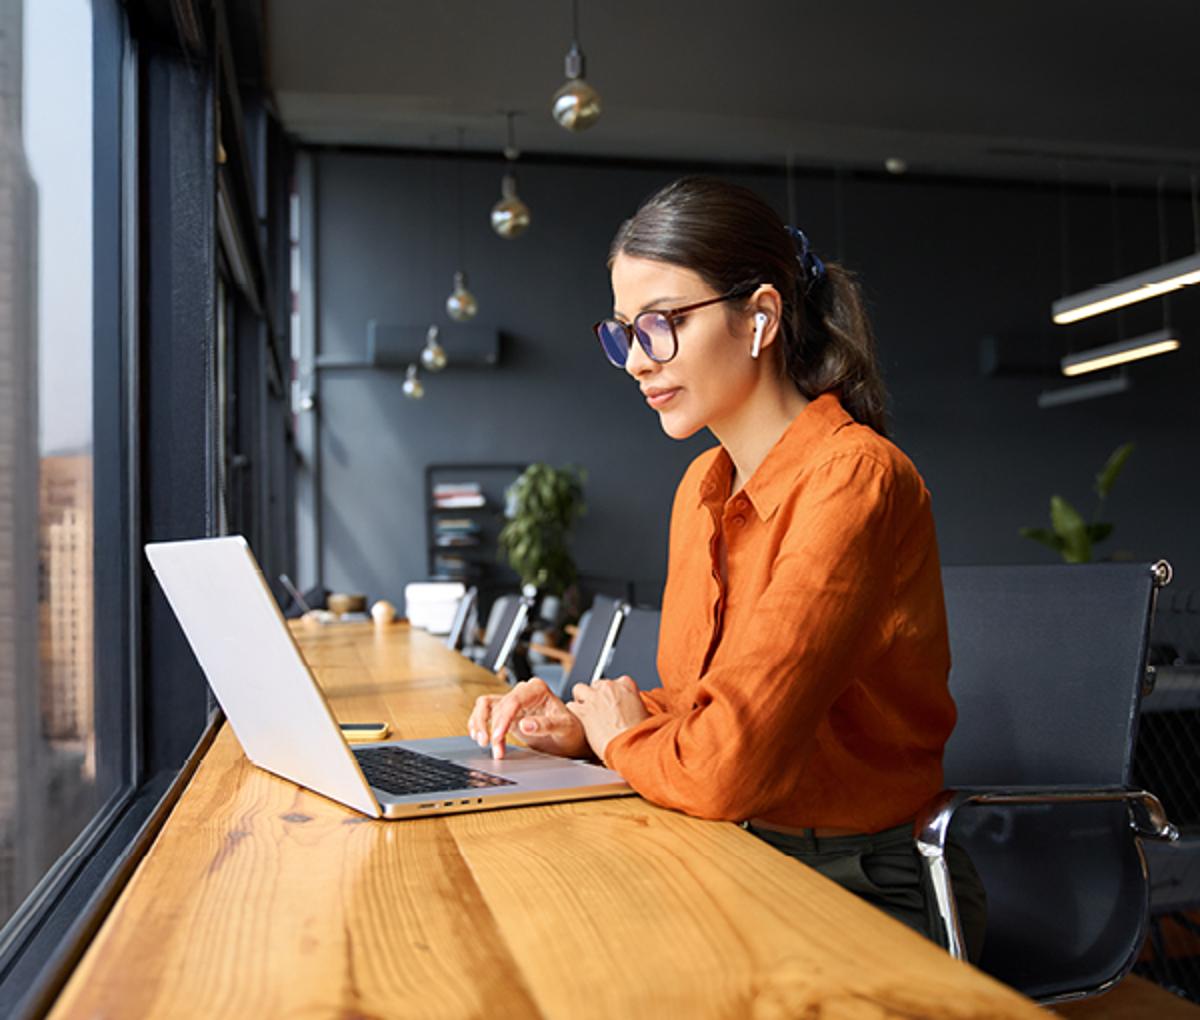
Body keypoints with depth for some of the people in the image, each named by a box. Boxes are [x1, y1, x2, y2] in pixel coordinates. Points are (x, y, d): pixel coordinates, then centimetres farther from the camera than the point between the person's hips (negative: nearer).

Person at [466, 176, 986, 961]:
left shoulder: (854, 479, -22)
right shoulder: (703, 486, 6)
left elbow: (725, 765, -28)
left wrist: (622, 735, -7)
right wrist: (581, 728, -3)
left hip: (872, 895, -6)